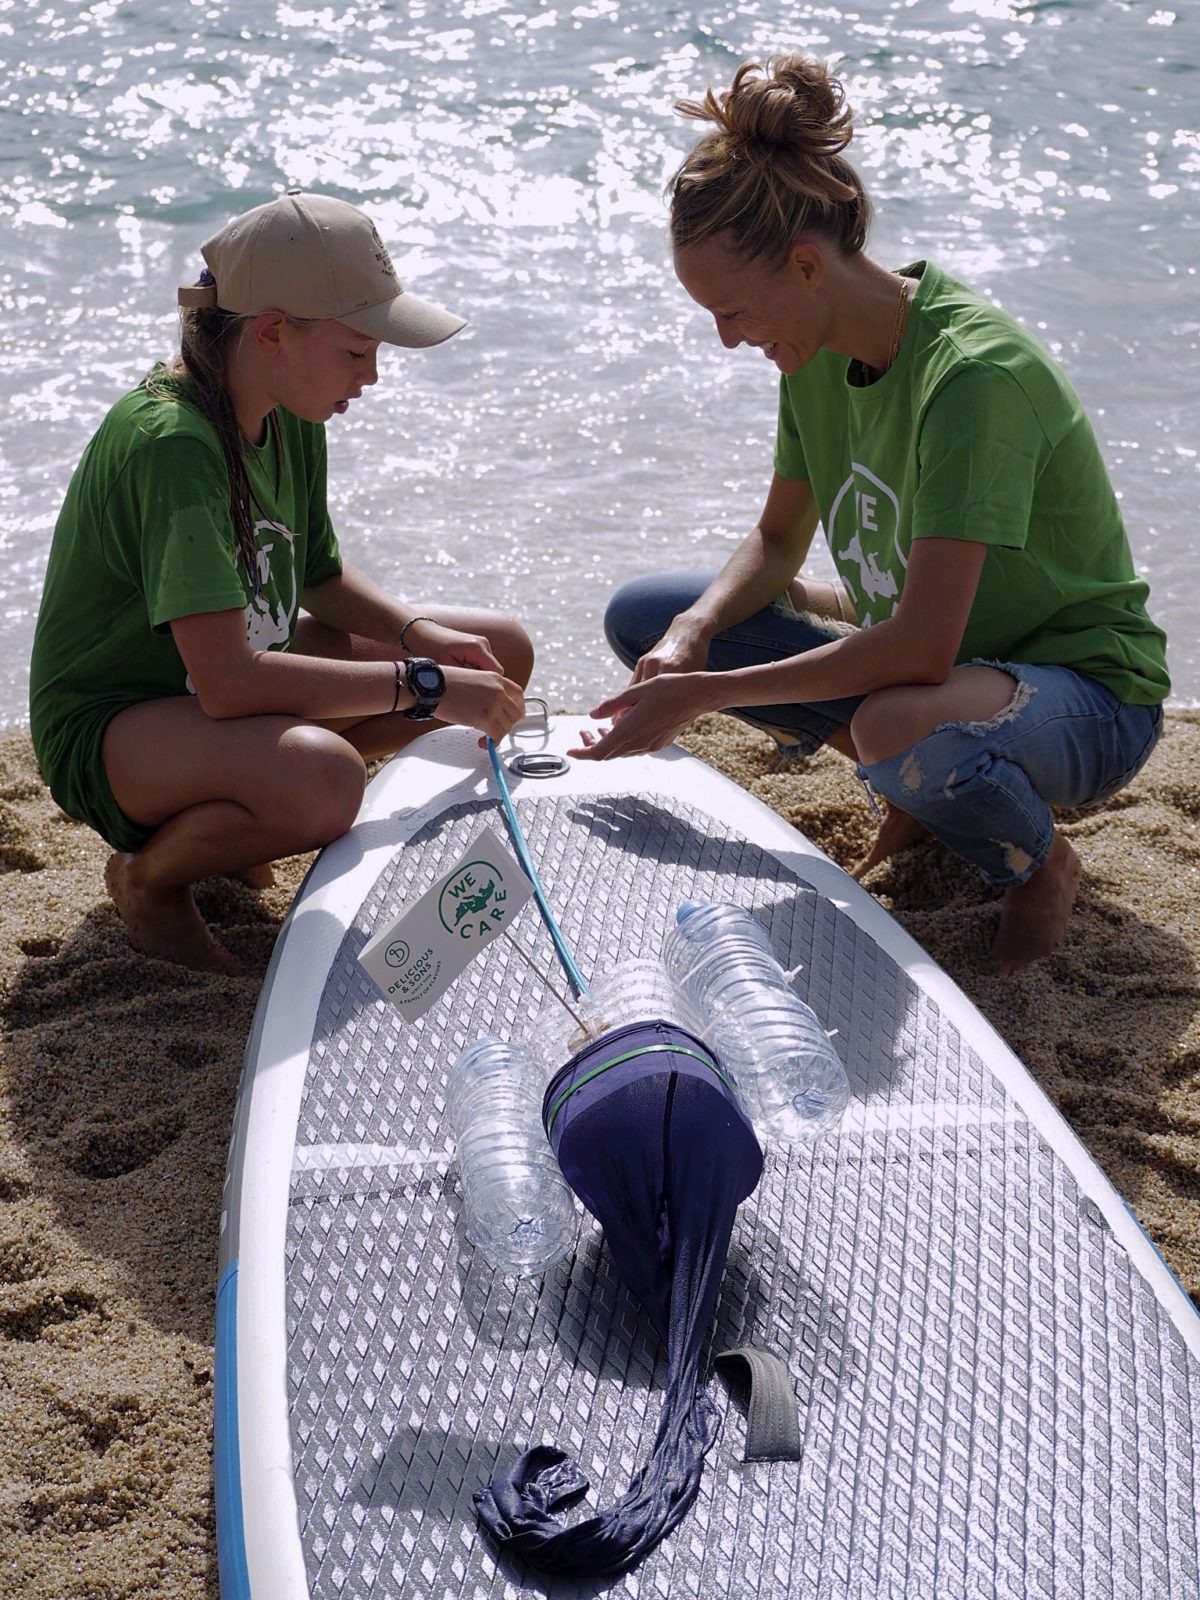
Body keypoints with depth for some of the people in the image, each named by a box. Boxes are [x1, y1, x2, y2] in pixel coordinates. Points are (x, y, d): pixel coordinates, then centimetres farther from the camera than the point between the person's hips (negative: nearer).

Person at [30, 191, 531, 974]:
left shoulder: (289, 416, -1)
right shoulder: (171, 443, -28)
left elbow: (318, 574, 13)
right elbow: (226, 680, -35)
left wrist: (419, 632, -6)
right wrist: (422, 686, -31)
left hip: (231, 678, 10)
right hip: (108, 731, -9)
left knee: (502, 651, 3)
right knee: (323, 778, -41)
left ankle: (214, 813, 9)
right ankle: (151, 872, -5)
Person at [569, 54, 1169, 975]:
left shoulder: (974, 372, -30)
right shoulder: (820, 351, -5)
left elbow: (921, 649, -36)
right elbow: (779, 540, 7)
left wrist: (705, 694, -32)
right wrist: (691, 638, -14)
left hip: (1086, 690, -8)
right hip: (922, 650, 8)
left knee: (903, 729, -44)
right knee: (646, 615, 0)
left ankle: (1039, 863, -7)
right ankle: (922, 788, 4)